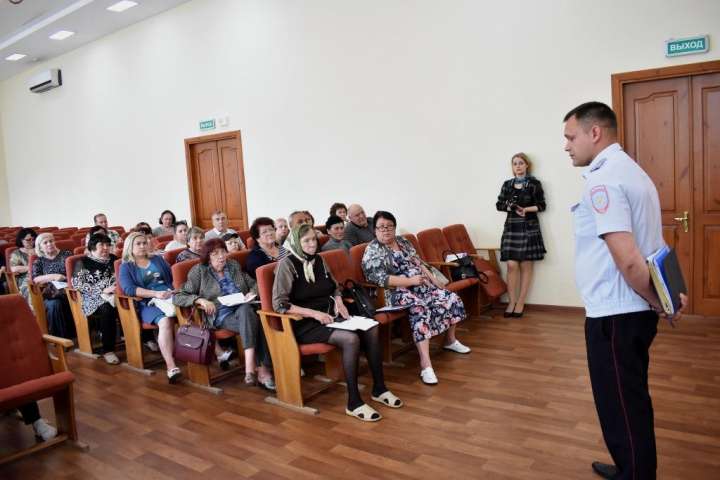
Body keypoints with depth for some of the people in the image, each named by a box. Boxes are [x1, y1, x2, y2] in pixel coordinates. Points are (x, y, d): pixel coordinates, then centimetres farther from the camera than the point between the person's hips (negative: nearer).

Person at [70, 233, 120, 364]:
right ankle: (107, 350, -29)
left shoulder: (113, 259, 19)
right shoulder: (83, 262, 7)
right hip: (94, 299, -3)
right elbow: (77, 284, -4)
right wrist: (103, 290, -14)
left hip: (115, 295, 3)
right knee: (107, 308, -37)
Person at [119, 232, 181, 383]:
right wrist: (156, 294, -17)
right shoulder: (126, 267, 12)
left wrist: (175, 290, -4)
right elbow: (129, 289, -6)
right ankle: (171, 367, -43)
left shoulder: (158, 259, 24)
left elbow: (173, 277, 20)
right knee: (165, 321, -37)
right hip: (148, 304, -4)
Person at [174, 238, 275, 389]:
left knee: (246, 309, -36)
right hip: (221, 316, -3)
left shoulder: (234, 265, 20)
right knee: (255, 323, -34)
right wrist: (200, 300, -13)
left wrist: (252, 292, 3)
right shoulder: (199, 271, 8)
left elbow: (253, 284, 27)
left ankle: (250, 366, -40)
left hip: (244, 309, 3)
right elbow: (178, 297, 3)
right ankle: (262, 369, -36)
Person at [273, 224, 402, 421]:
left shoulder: (319, 260, 10)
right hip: (304, 323, -7)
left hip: (328, 315, 7)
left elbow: (335, 287, 23)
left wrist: (338, 302, 0)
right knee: (351, 339, -30)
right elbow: (279, 303, -16)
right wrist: (313, 313, -21)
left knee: (372, 329, -14)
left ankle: (379, 389, -1)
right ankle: (354, 403, -19)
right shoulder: (287, 264, -9)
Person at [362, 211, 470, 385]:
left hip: (422, 285, 8)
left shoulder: (402, 241, 15)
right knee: (420, 309, -36)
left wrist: (434, 281, 4)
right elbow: (381, 279, -18)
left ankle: (450, 340, 20)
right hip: (399, 291, -8)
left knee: (452, 299, -4)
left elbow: (419, 262, 17)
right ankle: (425, 364, -41)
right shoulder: (372, 251, -7)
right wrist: (410, 281, -23)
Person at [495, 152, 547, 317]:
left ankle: (521, 302, 8)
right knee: (512, 265, -4)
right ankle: (511, 301, 5)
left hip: (529, 227, -2)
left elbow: (541, 205, -1)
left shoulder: (534, 183, 0)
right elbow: (499, 204, 11)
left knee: (526, 265, 1)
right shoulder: (507, 184, 10)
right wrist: (509, 207, -8)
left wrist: (526, 209, -16)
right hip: (511, 227, 2)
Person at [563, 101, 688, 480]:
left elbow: (628, 259, -26)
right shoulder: (629, 169, 14)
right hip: (634, 311, 10)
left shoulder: (602, 179, -19)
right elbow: (648, 247, 16)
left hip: (614, 314, -10)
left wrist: (656, 302, -11)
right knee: (632, 401, 23)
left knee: (620, 407, 4)